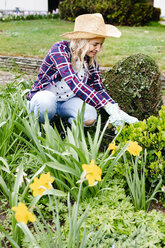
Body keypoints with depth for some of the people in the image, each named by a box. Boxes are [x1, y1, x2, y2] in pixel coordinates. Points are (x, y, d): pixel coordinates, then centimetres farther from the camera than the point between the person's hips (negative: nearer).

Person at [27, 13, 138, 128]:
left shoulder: (91, 59, -4)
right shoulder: (60, 49, -24)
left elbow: (98, 88, 2)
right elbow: (74, 83, -37)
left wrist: (118, 111, -14)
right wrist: (108, 106, -43)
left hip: (68, 101, 4)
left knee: (90, 118, -28)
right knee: (47, 100, -40)